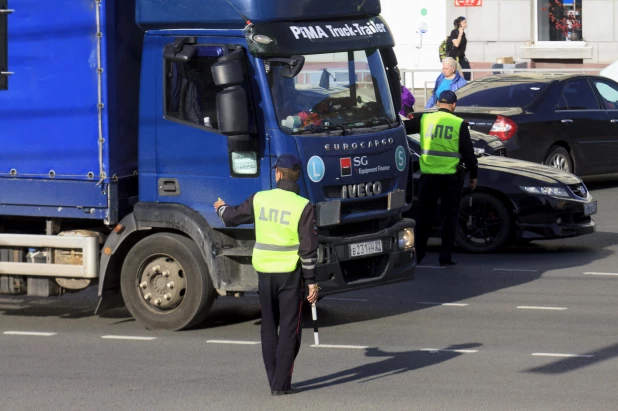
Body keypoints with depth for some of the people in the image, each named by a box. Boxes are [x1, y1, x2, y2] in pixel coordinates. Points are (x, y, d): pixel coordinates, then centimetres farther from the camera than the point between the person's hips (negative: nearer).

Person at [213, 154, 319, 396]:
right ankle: (281, 384, -2)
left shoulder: (260, 199, -1)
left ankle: (274, 380, 16)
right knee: (289, 329, 2)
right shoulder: (303, 207, -11)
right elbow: (308, 249, -12)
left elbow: (231, 218, 16)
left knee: (269, 328, 14)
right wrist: (312, 281, -5)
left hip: (264, 271, 3)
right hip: (290, 274, -3)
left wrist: (221, 208, 39)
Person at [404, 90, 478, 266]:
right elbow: (468, 152, -3)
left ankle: (417, 254, 13)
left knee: (424, 215, 11)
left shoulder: (424, 119, 0)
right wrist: (473, 175, 8)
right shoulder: (459, 124, -5)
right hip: (451, 177, -2)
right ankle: (446, 256, 3)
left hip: (428, 175, 2)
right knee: (449, 216, 6)